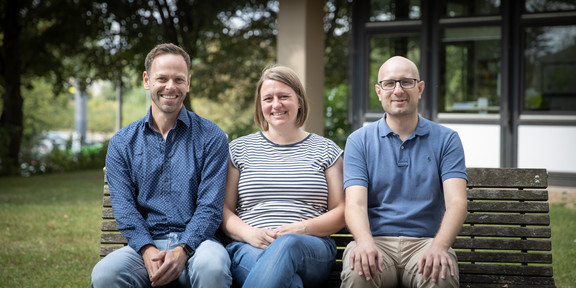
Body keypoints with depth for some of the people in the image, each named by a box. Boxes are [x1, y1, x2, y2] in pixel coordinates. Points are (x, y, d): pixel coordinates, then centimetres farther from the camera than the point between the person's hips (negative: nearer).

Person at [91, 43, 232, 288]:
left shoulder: (211, 138, 6)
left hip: (195, 240, -1)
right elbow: (123, 205, 3)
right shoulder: (122, 143, 13)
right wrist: (148, 251, -15)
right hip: (146, 243, 2)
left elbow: (210, 206, -2)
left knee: (212, 267, -37)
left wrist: (181, 250, -19)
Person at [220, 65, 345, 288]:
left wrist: (302, 229, -9)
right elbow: (224, 209, 13)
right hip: (250, 248, -1)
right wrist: (249, 233, -8)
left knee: (288, 245, -40)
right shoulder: (239, 149, 19)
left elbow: (340, 212, 10)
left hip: (312, 248, 1)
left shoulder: (326, 150, 16)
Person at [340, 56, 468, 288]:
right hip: (376, 240, 0)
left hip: (425, 241, 0)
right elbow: (355, 204, -3)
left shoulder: (446, 140, 9)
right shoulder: (359, 141, 9)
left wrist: (439, 246, -24)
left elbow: (456, 202, -4)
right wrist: (365, 242, -26)